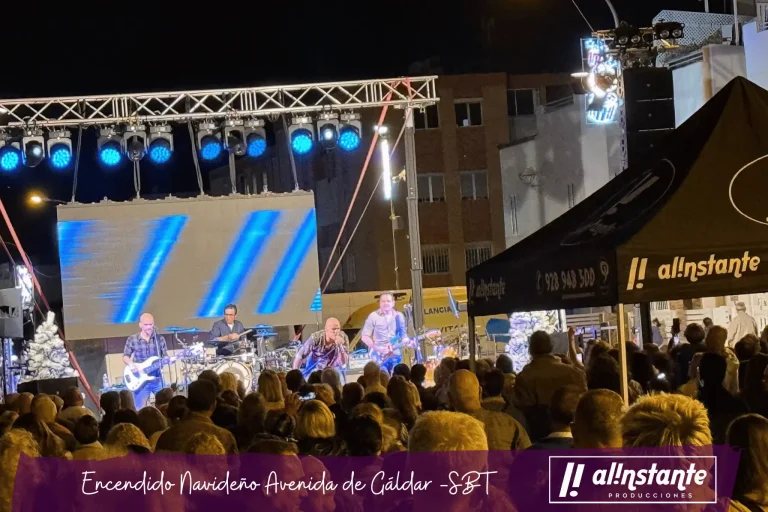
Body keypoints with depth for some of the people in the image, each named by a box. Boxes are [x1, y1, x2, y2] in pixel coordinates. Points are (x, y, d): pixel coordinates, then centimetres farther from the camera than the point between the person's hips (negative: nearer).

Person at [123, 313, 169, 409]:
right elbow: (125, 356, 5)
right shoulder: (132, 339, -1)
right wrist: (131, 365, -14)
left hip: (157, 379, 1)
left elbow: (165, 356, 8)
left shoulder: (160, 339, 3)